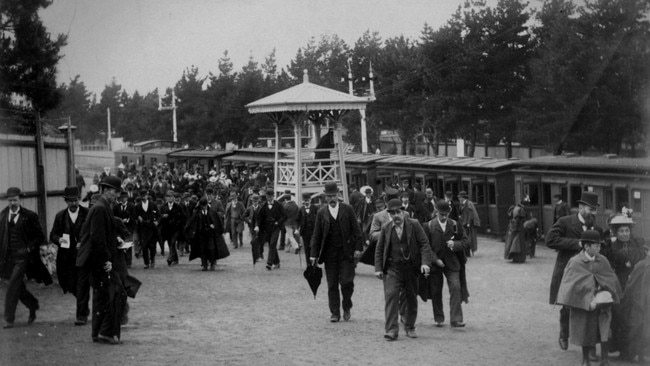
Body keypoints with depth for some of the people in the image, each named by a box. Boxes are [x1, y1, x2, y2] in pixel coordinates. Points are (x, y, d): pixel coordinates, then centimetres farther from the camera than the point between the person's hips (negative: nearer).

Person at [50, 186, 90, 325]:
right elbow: (52, 235, 9)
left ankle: (82, 315, -2)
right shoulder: (60, 216, 6)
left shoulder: (88, 214, -2)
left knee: (82, 285, -8)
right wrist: (58, 239, -13)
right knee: (72, 286, 9)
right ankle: (84, 307, 34)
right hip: (67, 256, 3)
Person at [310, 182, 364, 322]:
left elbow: (356, 229, 3)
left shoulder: (347, 209, 3)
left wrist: (358, 247, -6)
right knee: (332, 285, 2)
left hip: (346, 252, -1)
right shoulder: (321, 213, 6)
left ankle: (347, 307, 16)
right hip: (330, 254, 1)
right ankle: (335, 313, 10)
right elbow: (316, 235, 6)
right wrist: (314, 255, 1)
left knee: (346, 282, -6)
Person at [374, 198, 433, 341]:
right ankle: (391, 330, -14)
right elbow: (379, 249, 9)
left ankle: (410, 328, 28)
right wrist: (378, 268, 1)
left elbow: (424, 244, -3)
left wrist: (425, 262, -15)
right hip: (392, 268, 0)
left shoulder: (414, 225, -1)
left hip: (411, 267, 0)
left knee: (411, 298, 10)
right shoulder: (386, 228, 5)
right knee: (391, 296, -14)